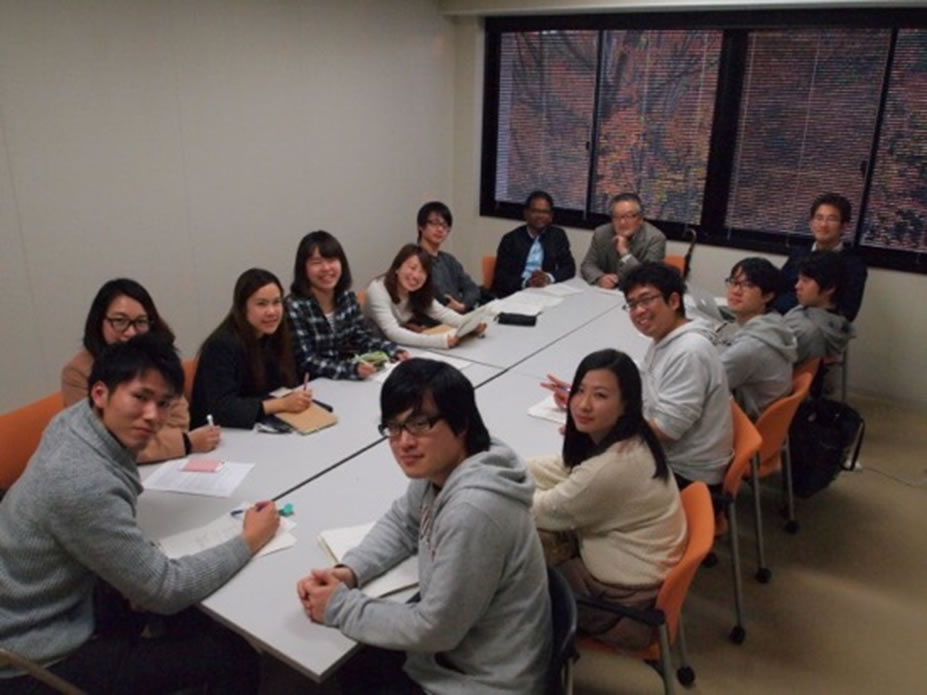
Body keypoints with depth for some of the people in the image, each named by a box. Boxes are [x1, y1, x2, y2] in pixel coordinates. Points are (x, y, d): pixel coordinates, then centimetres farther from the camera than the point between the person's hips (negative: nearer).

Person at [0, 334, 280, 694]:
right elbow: (165, 590, -23)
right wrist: (249, 542, -12)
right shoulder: (85, 485, -33)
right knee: (234, 657, -5)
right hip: (39, 663, -8)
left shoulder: (75, 418, -8)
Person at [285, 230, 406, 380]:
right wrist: (352, 369, -32)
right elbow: (306, 362, -20)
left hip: (347, 381, 6)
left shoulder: (347, 297, 3)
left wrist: (395, 352, -11)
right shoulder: (294, 307, -16)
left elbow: (364, 338, 8)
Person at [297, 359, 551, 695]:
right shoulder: (440, 469, -6)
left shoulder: (472, 510, -33)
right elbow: (401, 522, 12)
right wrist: (348, 571, -6)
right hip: (451, 659, 7)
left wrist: (341, 607, -13)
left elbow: (434, 629, -25)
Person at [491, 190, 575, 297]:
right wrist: (526, 282, -24)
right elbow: (501, 278, -6)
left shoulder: (558, 236, 10)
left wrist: (548, 278, -15)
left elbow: (569, 268, 5)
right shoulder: (510, 239, 1)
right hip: (512, 295, -2)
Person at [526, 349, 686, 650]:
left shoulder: (613, 467, -33)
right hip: (628, 564, 8)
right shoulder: (628, 440, -6)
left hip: (624, 597, -8)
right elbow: (562, 470, 6)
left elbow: (547, 512, -18)